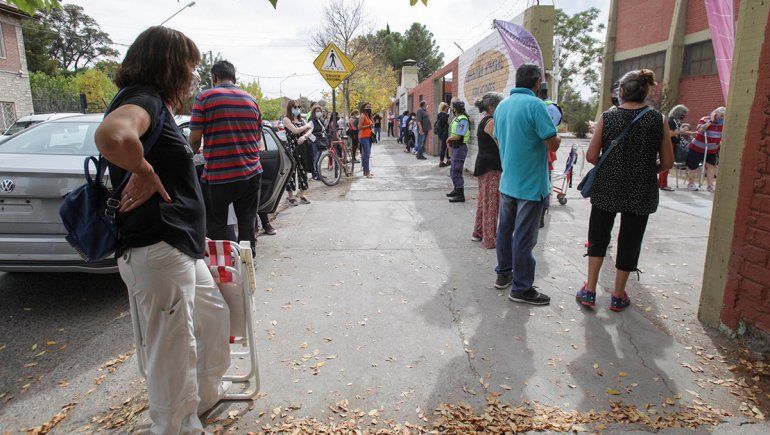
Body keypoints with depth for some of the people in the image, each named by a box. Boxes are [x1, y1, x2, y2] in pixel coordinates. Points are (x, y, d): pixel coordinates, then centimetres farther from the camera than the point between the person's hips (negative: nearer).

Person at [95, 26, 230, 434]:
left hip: (180, 248, 11)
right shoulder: (144, 98, -13)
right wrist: (144, 172, -22)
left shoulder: (155, 104, 19)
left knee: (214, 315, 26)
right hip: (157, 251, -11)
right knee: (173, 354, 1)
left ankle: (207, 391, 46)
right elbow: (111, 136, -37)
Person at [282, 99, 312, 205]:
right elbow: (295, 130, -16)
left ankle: (302, 195, 18)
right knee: (291, 171, -2)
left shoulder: (301, 119, 15)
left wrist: (304, 136, -19)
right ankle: (290, 196, 7)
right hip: (291, 148, -6)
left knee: (303, 170, 7)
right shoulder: (286, 119, -3)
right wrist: (307, 126, -1)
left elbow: (310, 130, 3)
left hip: (302, 148, 6)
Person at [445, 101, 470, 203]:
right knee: (453, 170, 19)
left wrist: (449, 139, -5)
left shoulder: (462, 120, -18)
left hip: (460, 147, -10)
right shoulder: (456, 118, 13)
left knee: (456, 171, -9)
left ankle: (460, 195, -5)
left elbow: (458, 136, -23)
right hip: (455, 147, 10)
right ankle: (456, 190, 33)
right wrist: (450, 140, 1)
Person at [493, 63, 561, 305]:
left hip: (507, 181, 8)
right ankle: (521, 288, 9)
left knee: (505, 229, 17)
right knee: (524, 236, 0)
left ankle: (504, 274, 30)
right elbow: (553, 144, -18)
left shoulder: (501, 106, 8)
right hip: (530, 183, -7)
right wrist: (554, 138, 3)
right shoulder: (535, 104, -16)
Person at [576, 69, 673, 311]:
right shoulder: (659, 120, -5)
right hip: (641, 192, 1)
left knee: (598, 238, 15)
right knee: (629, 242, 12)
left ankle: (590, 291, 14)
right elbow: (667, 163, -2)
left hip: (606, 188, 0)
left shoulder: (607, 118, -6)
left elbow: (591, 156, -6)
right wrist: (646, 170, 16)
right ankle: (618, 296, 24)